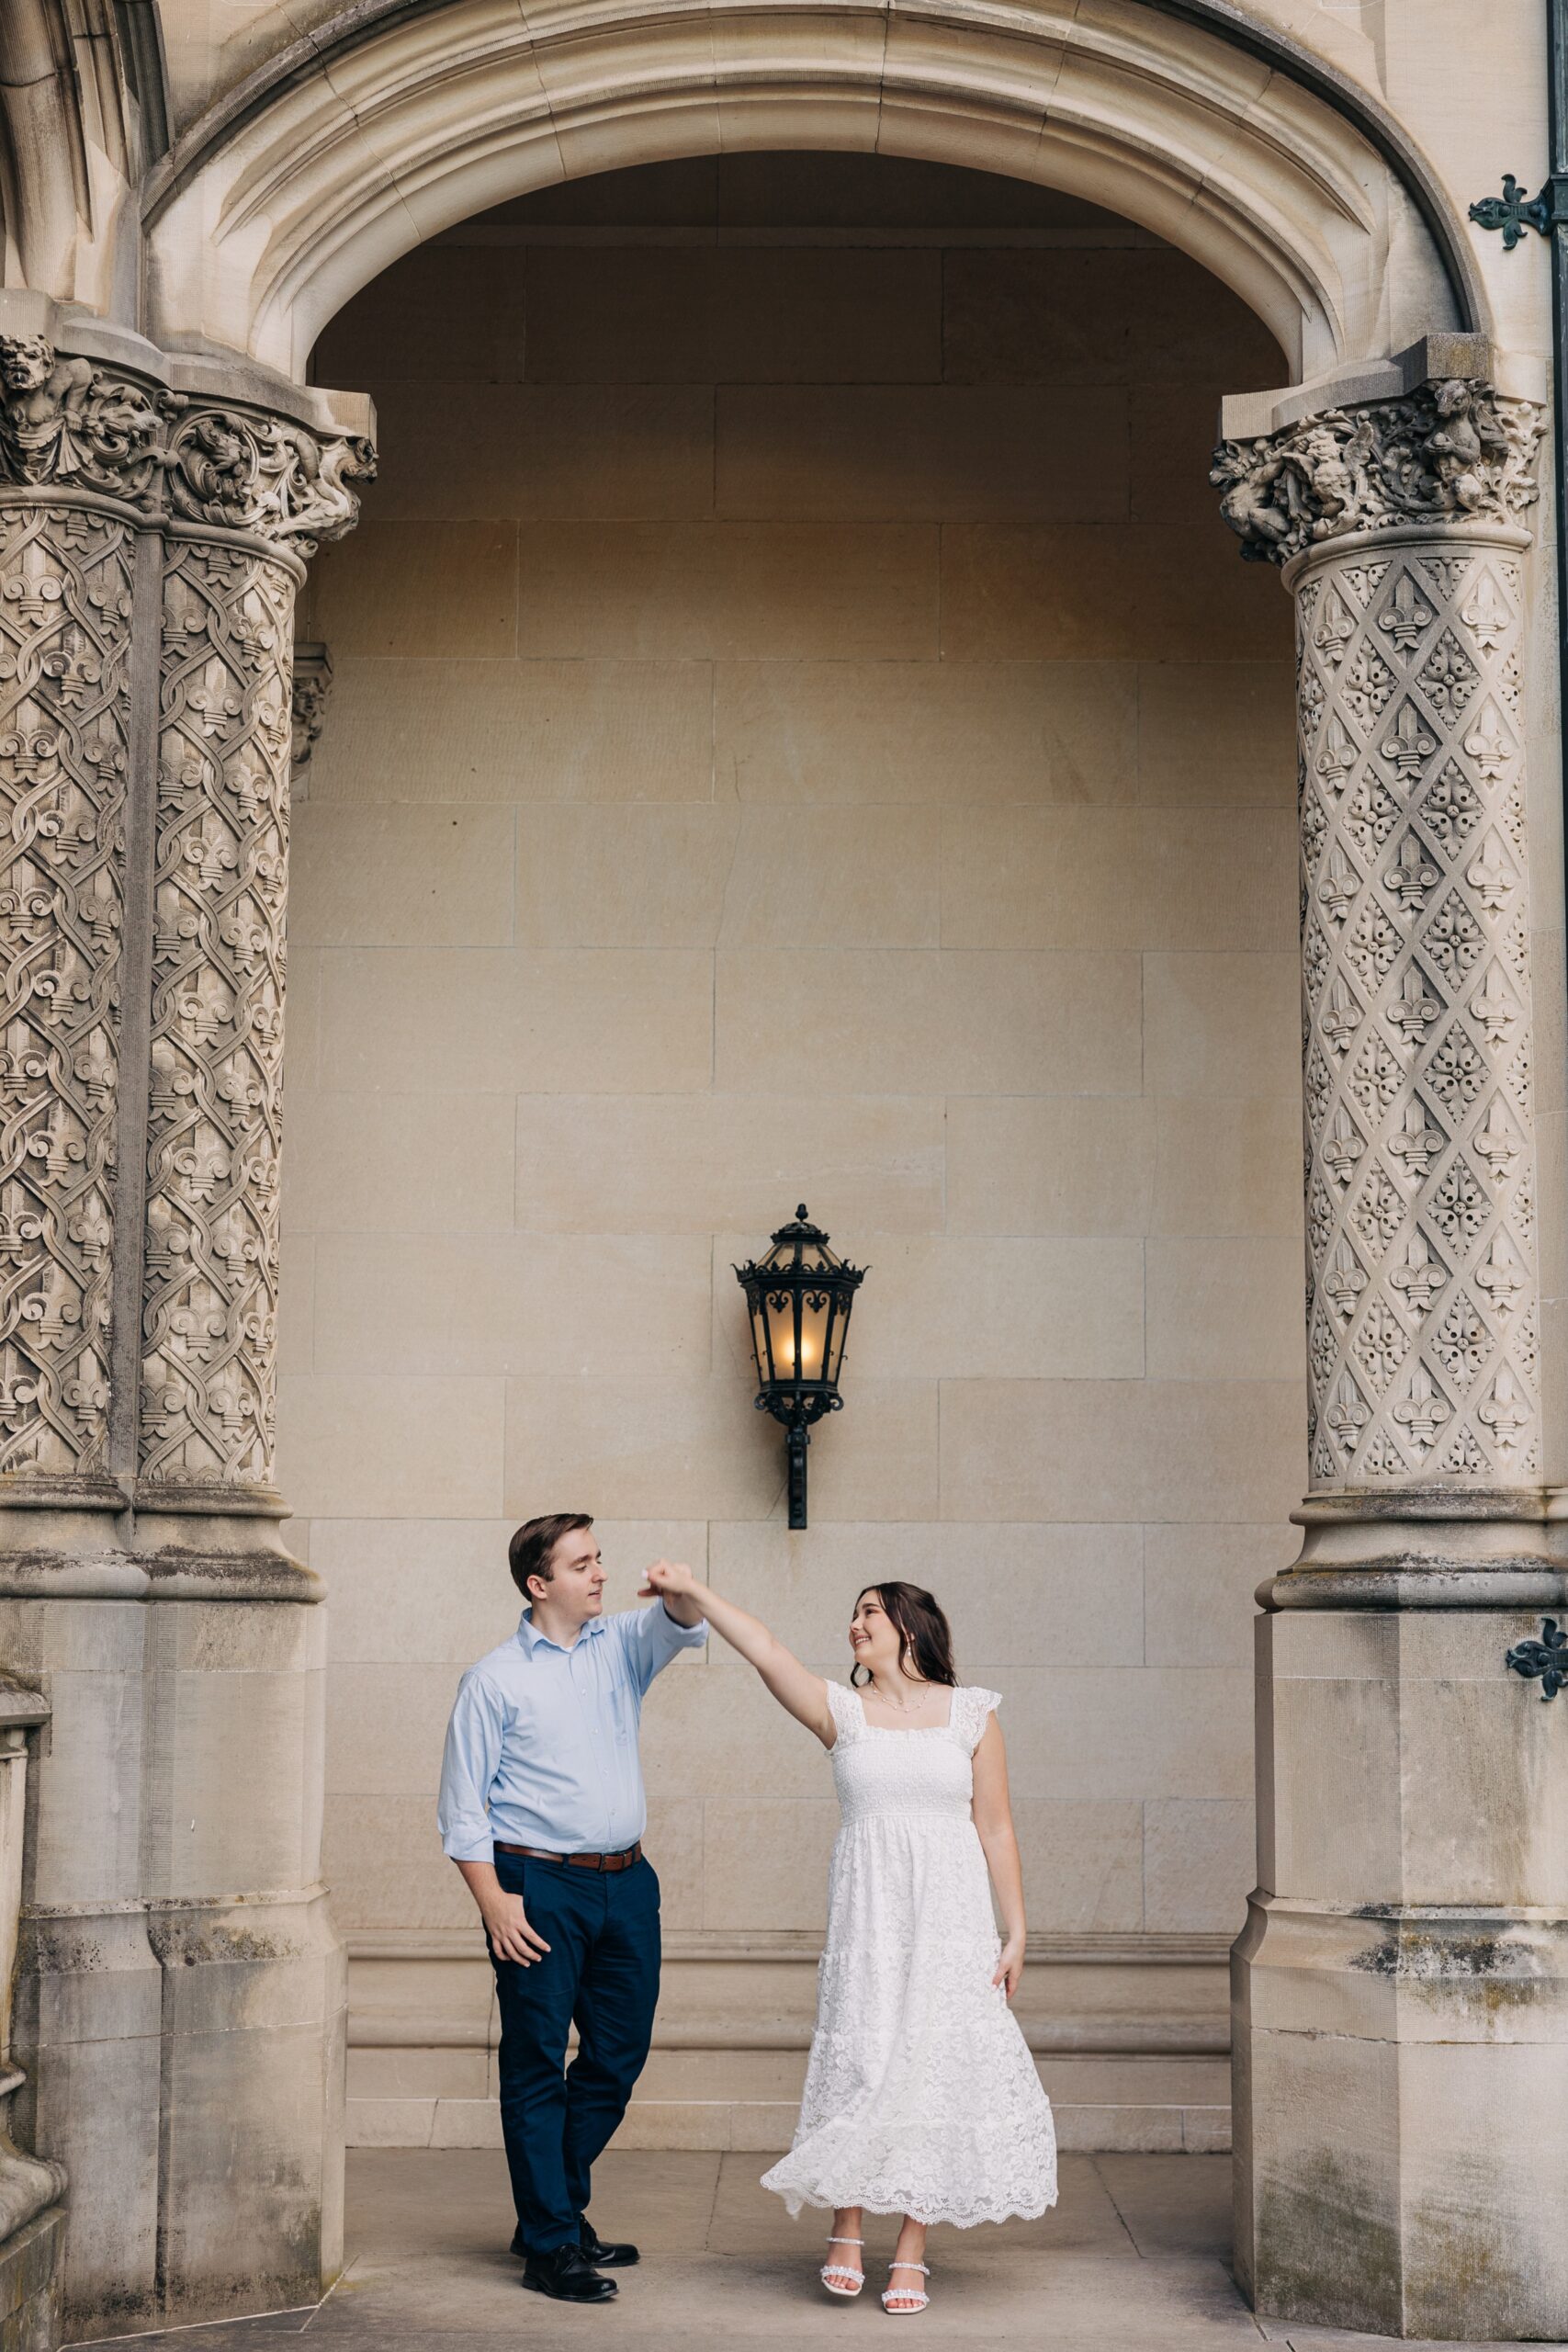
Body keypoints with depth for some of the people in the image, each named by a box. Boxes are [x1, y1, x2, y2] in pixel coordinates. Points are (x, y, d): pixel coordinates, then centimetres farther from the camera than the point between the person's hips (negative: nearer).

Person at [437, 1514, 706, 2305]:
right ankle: (549, 2246, 6)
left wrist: (680, 1592, -31)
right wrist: (493, 1900, -12)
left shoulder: (621, 1645, 11)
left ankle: (559, 2211, 27)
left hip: (626, 1883, 5)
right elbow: (462, 1806, -4)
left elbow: (678, 1626, -8)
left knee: (618, 2055, 11)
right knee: (536, 2067, 0)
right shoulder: (494, 1679, -3)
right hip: (540, 1887, -5)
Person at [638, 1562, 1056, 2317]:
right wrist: (693, 1594, -19)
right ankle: (845, 2236, 10)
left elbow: (996, 1831, 5)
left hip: (950, 1915, 0)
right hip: (868, 1913, 0)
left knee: (935, 2067, -1)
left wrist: (1015, 1931, 2)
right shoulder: (843, 1711, 6)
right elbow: (765, 1651, -8)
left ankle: (910, 2254, 6)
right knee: (859, 2061, -4)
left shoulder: (971, 1714, 5)